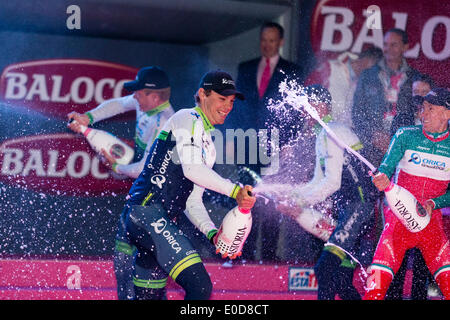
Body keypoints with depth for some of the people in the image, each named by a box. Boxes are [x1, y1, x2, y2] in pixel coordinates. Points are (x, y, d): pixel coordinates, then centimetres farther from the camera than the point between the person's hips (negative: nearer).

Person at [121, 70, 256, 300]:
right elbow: (191, 169, -18)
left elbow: (192, 201, 22)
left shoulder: (208, 145, 25)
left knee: (151, 294, 12)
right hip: (147, 211, -10)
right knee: (199, 285, -20)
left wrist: (213, 234, 7)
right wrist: (235, 191, -18)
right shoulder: (188, 119, -1)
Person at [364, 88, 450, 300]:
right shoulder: (405, 136, -1)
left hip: (431, 219, 1)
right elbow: (385, 168, -10)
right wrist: (382, 178, -33)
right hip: (399, 216, -1)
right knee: (379, 279, -15)